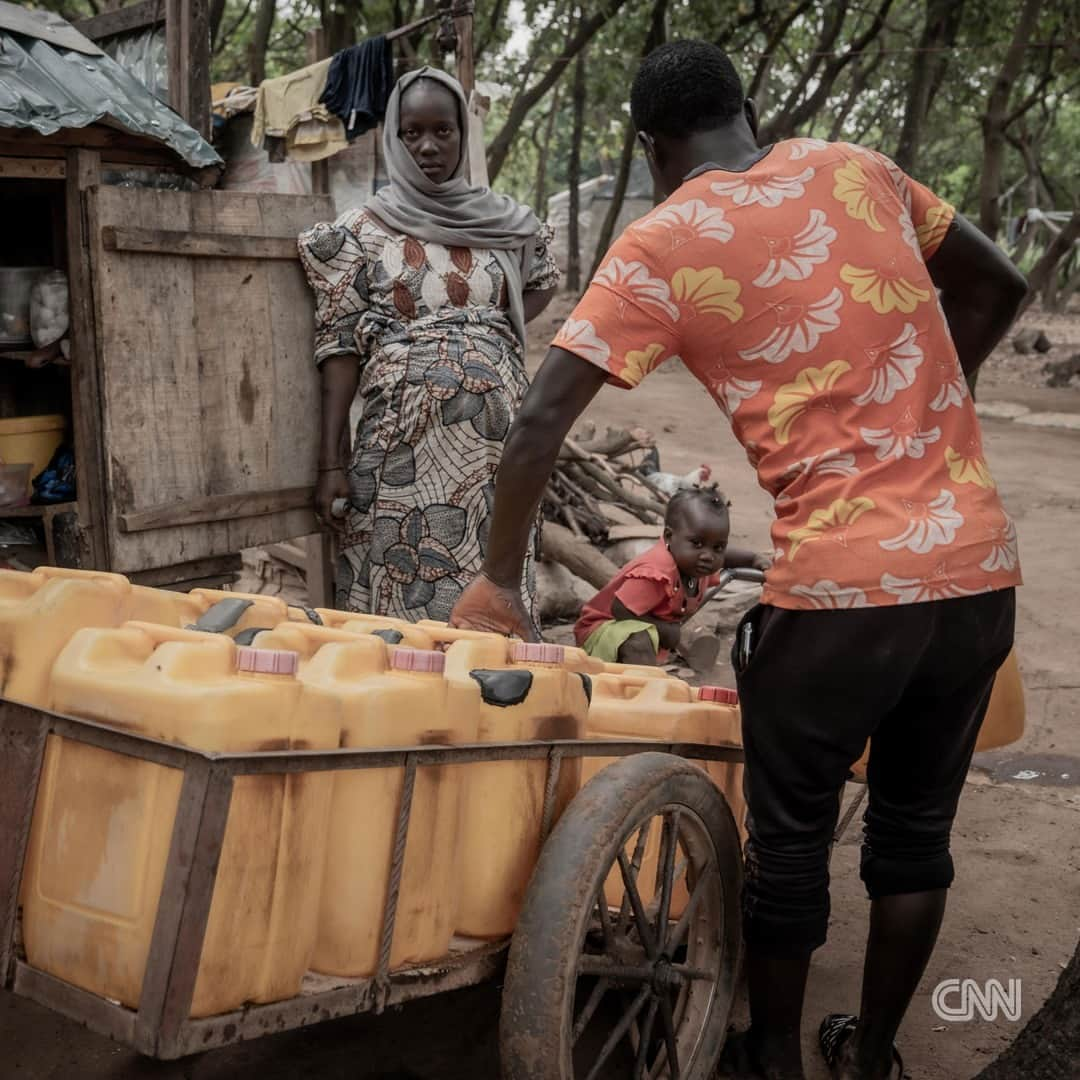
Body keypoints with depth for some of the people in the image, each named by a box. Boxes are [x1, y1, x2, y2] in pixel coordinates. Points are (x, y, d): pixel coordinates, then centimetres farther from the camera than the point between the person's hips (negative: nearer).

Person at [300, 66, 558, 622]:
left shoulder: (504, 224, 9)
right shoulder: (361, 232, 3)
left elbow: (542, 282, 29)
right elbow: (340, 347, -1)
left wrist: (497, 333, 9)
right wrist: (331, 464, -8)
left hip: (493, 437, 2)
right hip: (400, 437, -2)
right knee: (398, 597, -1)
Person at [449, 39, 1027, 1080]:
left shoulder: (661, 244, -5)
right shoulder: (858, 168, 9)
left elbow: (537, 426, -10)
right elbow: (995, 287, 20)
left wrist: (498, 580, 2)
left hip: (839, 584, -5)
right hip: (979, 563, 5)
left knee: (790, 835, 15)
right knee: (915, 826, 19)